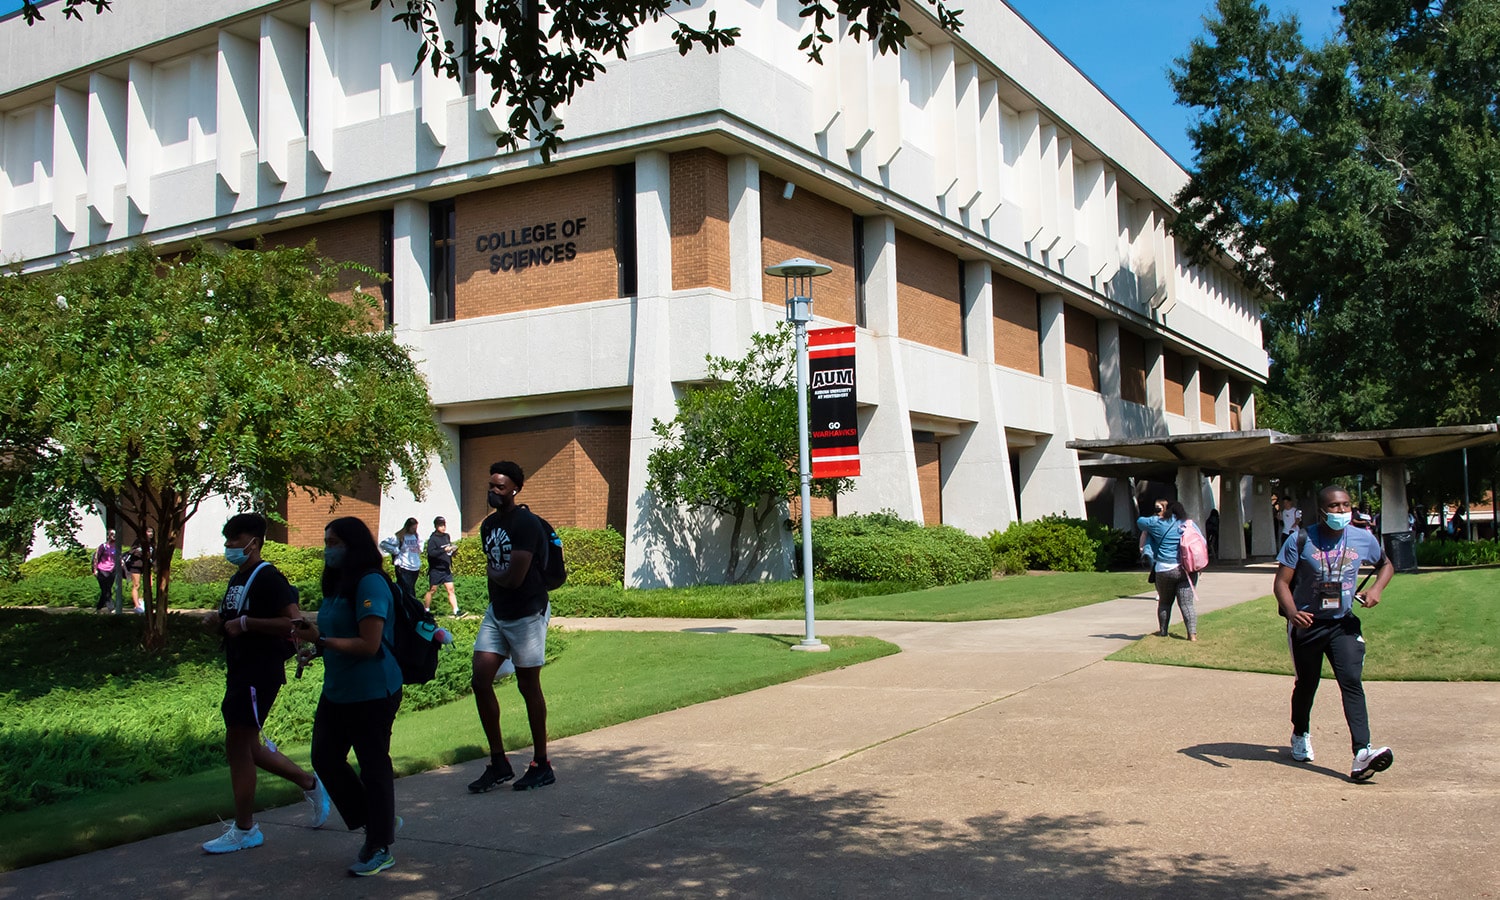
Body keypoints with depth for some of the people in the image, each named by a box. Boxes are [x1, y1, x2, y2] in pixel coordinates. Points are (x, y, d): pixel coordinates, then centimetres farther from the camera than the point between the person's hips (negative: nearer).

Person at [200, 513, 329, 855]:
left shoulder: (267, 578, -14)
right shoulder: (237, 579, 16)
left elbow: (294, 621, -24)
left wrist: (244, 623, -23)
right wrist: (218, 622, 4)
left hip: (260, 673, -10)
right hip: (240, 672, 10)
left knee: (237, 745, -4)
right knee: (247, 746, 14)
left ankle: (244, 830, 7)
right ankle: (311, 785, 29)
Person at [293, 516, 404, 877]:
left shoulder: (370, 583, -17)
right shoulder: (338, 583, 12)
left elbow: (369, 644, -23)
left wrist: (321, 639, -21)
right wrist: (313, 636, 2)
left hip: (371, 694, -10)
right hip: (337, 691, 10)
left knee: (373, 765, 1)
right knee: (324, 757, 11)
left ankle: (380, 849, 14)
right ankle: (376, 822, 26)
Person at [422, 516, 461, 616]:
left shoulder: (447, 536, 10)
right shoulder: (433, 538, -12)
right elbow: (431, 552, -24)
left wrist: (451, 551, 3)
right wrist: (444, 550, -30)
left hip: (446, 569, 6)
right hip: (435, 570, -6)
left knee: (451, 589, 0)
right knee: (432, 590, 3)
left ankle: (456, 611, -2)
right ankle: (425, 611, 16)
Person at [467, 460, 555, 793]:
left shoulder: (525, 524, -17)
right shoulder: (488, 524, 10)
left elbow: (514, 578, -23)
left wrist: (492, 571, -4)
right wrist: (495, 574, -2)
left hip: (527, 614, -8)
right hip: (497, 612, 8)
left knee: (528, 686, 1)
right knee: (480, 680, 1)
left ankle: (541, 765, 16)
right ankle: (498, 763, 12)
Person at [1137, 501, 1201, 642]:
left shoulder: (1158, 523, 0)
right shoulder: (1190, 525, 5)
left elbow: (1140, 522, 14)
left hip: (1165, 570, -1)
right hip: (1187, 570, 1)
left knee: (1164, 602, 15)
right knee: (1187, 603, 1)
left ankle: (1163, 631, 26)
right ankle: (1193, 633, -7)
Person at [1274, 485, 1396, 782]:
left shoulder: (1363, 539, -2)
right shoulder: (1300, 541, -12)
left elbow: (1386, 565, 17)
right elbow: (1281, 582, -13)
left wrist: (1376, 589, -4)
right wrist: (1292, 613, -32)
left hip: (1343, 623, 1)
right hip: (1306, 624, -1)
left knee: (1351, 681, -16)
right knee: (1306, 684, 13)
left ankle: (1362, 753, -25)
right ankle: (1300, 736, 40)